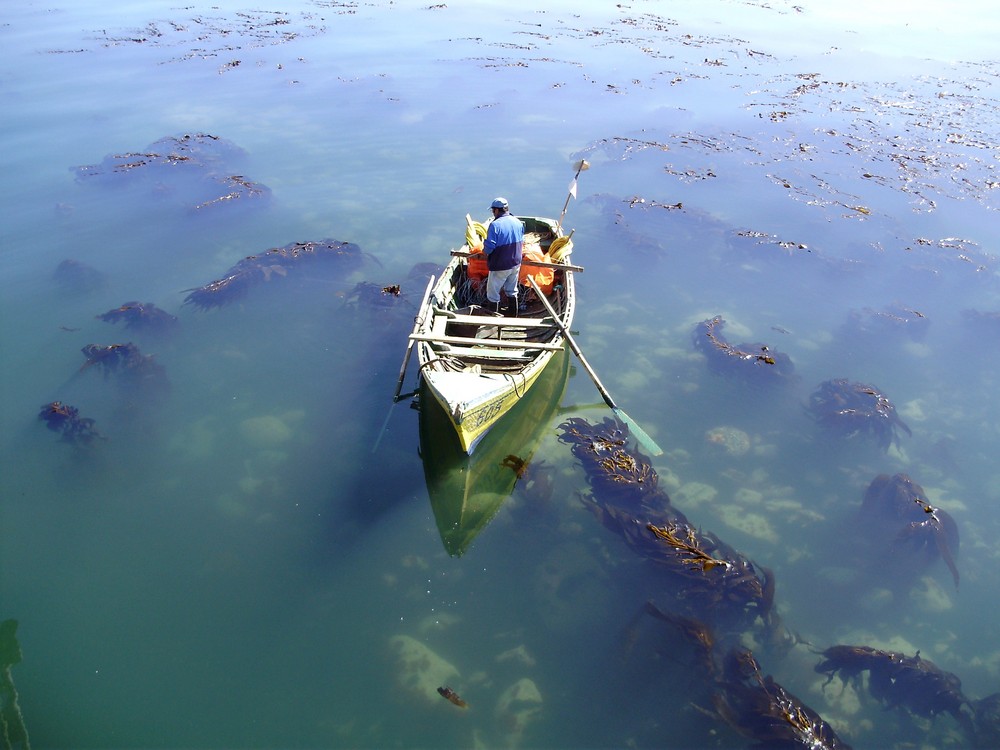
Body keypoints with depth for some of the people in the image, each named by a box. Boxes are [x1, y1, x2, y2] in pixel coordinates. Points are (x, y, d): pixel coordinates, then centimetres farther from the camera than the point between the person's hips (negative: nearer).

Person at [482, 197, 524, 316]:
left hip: (500, 266, -7)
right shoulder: (518, 222, -1)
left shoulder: (495, 224, -21)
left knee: (493, 293, 9)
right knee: (511, 290, 23)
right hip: (516, 263, 7)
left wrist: (485, 250, -1)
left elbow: (489, 247, -22)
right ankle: (513, 312, 36)